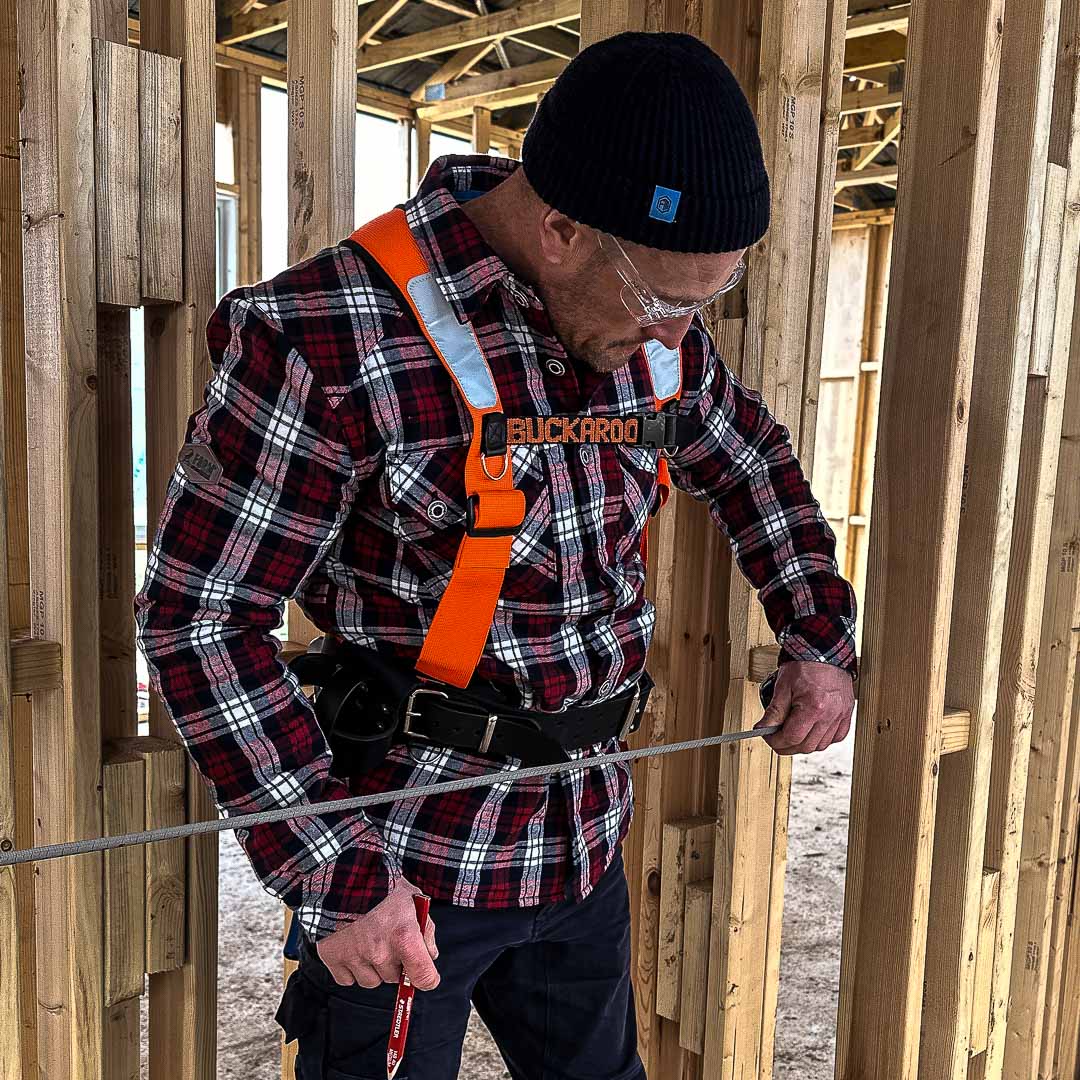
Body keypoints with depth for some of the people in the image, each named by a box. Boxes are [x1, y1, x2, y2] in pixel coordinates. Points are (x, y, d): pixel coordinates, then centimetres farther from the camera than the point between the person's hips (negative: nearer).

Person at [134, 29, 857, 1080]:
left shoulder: (651, 323, -2)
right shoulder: (329, 342, -22)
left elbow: (751, 459, 17)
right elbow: (199, 612, -17)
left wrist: (819, 636, 8)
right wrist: (332, 870, -19)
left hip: (585, 835, 6)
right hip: (406, 855, -6)